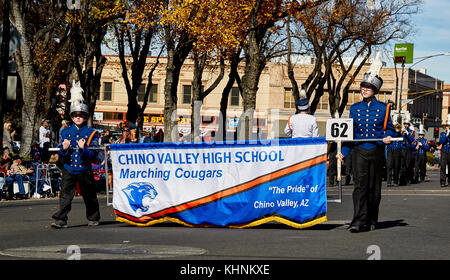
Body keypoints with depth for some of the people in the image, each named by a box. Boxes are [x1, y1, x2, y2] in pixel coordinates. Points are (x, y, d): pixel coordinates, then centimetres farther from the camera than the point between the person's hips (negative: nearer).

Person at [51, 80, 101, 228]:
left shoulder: (91, 133, -2)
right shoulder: (66, 132, 6)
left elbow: (93, 155, -7)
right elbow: (61, 155, 7)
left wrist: (83, 148, -24)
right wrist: (64, 149, -15)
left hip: (84, 169, -1)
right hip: (68, 168, 1)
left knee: (89, 195, 11)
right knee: (65, 194, -9)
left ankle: (93, 218, 27)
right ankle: (61, 219, -11)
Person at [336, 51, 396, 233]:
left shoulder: (383, 108, 4)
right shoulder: (355, 108, 7)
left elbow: (389, 128, 11)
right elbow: (350, 133, 9)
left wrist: (388, 136, -13)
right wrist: (343, 152, 1)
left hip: (376, 152, 0)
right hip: (359, 151, 0)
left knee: (374, 187, 7)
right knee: (359, 185, -12)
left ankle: (371, 221, 20)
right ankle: (359, 222, -18)